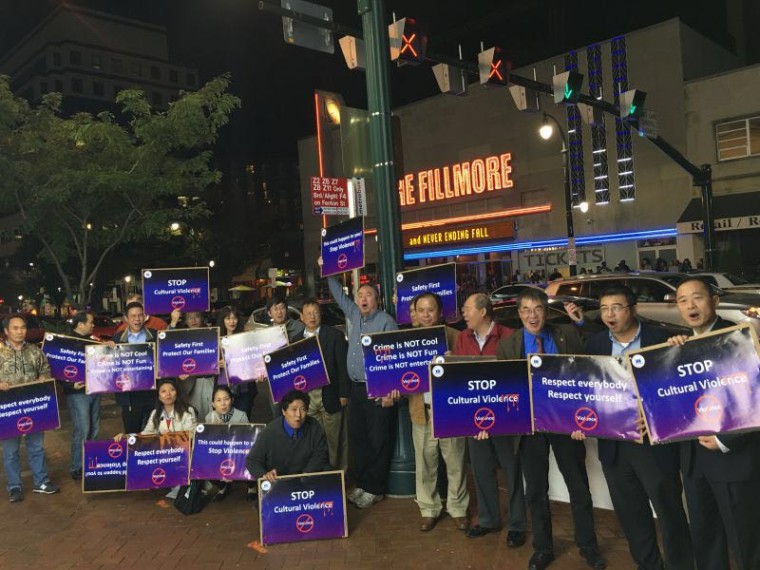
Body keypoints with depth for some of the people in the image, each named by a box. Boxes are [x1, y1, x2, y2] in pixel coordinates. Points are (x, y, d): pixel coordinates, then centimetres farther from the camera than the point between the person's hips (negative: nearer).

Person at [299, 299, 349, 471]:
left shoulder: (335, 336, 0)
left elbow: (343, 365, -2)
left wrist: (344, 393, -7)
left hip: (330, 395, -2)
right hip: (305, 396, 3)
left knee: (333, 439, 3)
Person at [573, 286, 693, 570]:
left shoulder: (660, 339, -8)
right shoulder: (595, 344, 4)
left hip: (655, 442, -4)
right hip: (613, 444, 4)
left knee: (669, 511, 7)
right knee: (630, 514, 17)